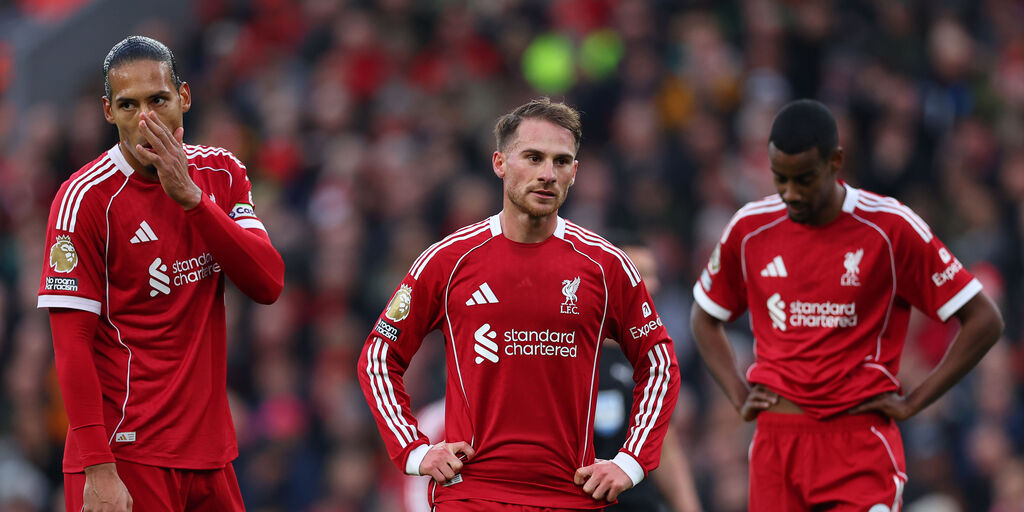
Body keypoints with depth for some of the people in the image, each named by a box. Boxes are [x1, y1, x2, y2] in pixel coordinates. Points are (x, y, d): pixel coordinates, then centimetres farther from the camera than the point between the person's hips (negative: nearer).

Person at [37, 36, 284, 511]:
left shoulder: (222, 174, 7)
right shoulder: (86, 198, -9)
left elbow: (268, 285, -5)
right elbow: (72, 343, -13)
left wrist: (190, 196, -16)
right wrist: (97, 469, -20)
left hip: (210, 453, 5)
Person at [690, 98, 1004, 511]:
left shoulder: (891, 228, -6)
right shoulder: (750, 228, 5)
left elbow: (984, 321, -2)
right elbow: (705, 318, 23)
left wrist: (912, 403, -4)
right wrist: (740, 396, 9)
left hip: (861, 443, -3)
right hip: (776, 439, 3)